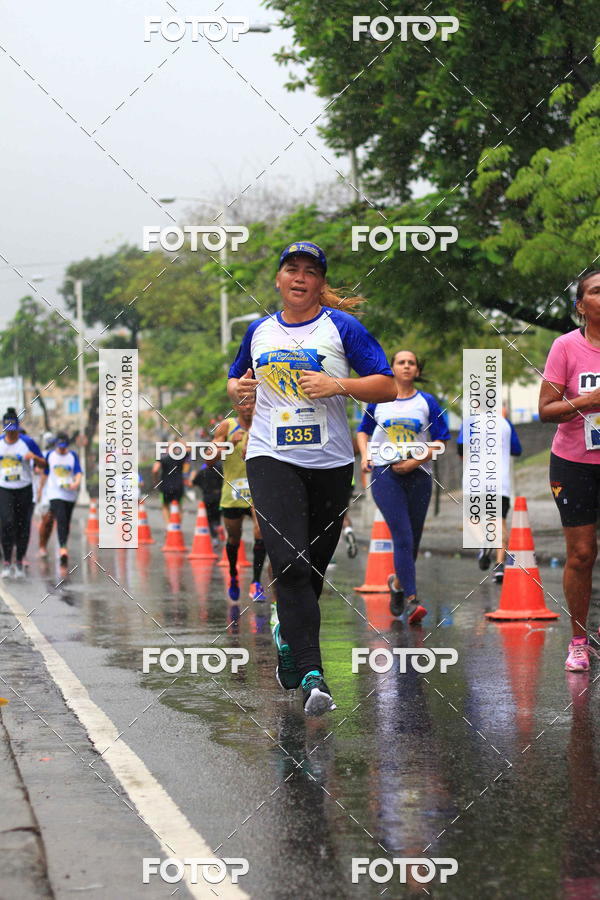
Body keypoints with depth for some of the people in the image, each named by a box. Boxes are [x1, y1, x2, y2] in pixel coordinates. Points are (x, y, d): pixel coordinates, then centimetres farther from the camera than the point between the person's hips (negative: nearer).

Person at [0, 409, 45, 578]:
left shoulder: (28, 442, -3)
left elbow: (44, 464, 1)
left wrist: (34, 457, -19)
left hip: (24, 490, 0)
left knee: (23, 528, 2)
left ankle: (19, 563, 16)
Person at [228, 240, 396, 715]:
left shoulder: (341, 327, 1)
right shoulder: (260, 331, 12)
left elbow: (387, 386, -2)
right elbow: (235, 379, 28)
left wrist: (337, 384, -17)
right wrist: (238, 389, 5)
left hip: (331, 462, 0)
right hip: (272, 458, 0)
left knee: (314, 567, 10)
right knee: (289, 564, -16)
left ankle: (288, 634, 38)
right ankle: (311, 675, -20)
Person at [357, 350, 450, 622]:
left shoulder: (427, 402, 5)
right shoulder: (378, 400, 7)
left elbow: (440, 440, 3)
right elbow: (364, 431, 20)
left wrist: (416, 461, -9)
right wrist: (365, 454, 1)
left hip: (418, 475, 2)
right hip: (384, 474, -2)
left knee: (412, 540, 8)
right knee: (403, 536, -15)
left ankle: (398, 583, 35)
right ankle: (411, 600, -19)